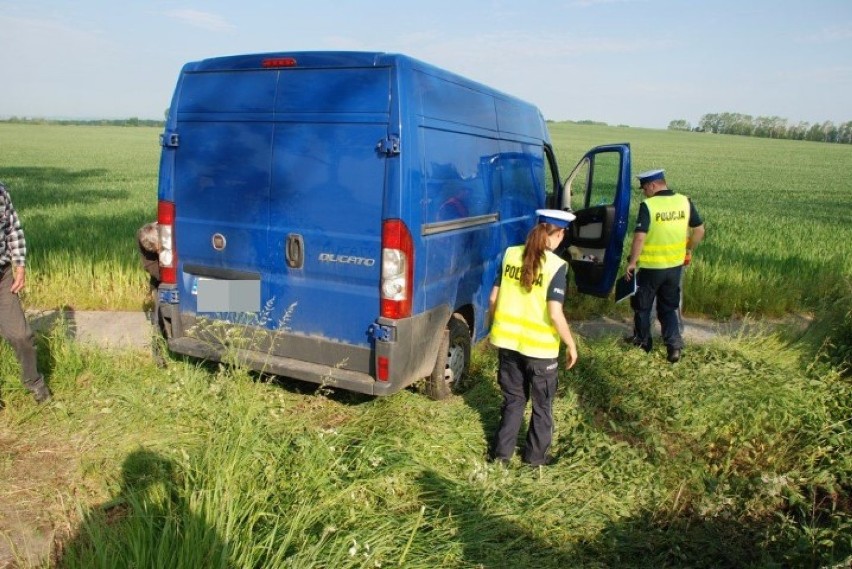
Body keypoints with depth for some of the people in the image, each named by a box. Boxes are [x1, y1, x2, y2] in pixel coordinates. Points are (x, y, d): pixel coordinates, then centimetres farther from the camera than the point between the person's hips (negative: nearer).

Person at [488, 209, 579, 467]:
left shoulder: (511, 254, -2)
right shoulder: (556, 266, -16)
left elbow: (494, 298, 2)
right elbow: (555, 314, -19)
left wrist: (495, 329, 17)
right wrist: (571, 345, -5)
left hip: (507, 341, 4)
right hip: (540, 347, -4)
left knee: (513, 399, 22)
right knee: (542, 404, 19)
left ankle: (501, 452, 27)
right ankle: (536, 456, 31)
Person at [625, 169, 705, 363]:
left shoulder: (648, 205, -18)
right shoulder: (685, 202, -1)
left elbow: (639, 237, -23)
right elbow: (699, 230, 7)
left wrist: (632, 262, -13)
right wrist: (689, 250, 21)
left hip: (650, 267, -5)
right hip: (675, 266, 5)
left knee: (642, 306, 16)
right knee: (669, 308, 18)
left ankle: (642, 341, 29)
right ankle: (674, 345, 6)